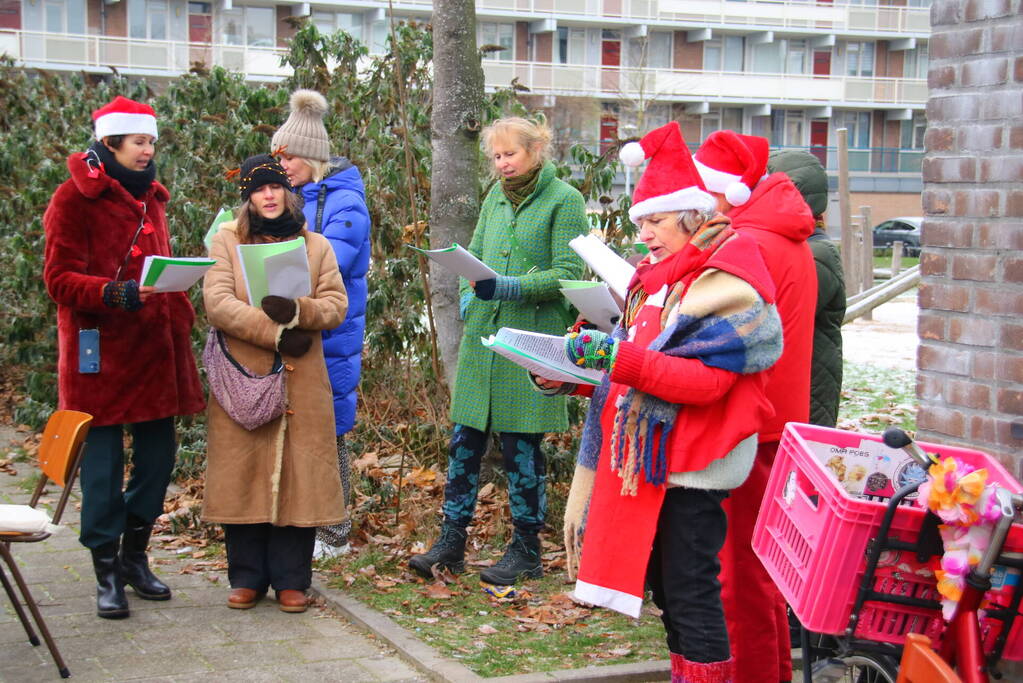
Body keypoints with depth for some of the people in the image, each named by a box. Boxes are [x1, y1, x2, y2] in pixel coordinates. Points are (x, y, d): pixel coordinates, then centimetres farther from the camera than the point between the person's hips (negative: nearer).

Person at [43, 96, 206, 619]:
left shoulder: (150, 196, 17)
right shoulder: (75, 198, -6)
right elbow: (59, 279, -10)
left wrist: (180, 318, 10)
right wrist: (115, 293, -26)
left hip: (154, 345, 7)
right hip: (101, 349, -6)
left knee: (158, 453, 7)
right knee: (103, 462, -1)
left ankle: (135, 556, 25)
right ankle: (106, 573, 10)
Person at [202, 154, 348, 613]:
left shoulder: (316, 245, 14)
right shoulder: (226, 242, 8)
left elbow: (336, 305, 3)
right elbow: (217, 304, -6)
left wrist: (298, 311, -17)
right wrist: (275, 333, -13)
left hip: (302, 382, 1)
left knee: (298, 476, -1)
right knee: (244, 475, 0)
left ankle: (291, 579, 8)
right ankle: (247, 577, 11)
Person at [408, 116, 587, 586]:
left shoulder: (564, 200, -4)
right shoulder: (495, 198, 15)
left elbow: (568, 274, -11)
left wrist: (510, 288, -22)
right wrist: (469, 293, 0)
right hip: (482, 336, 6)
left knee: (522, 446, 1)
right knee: (465, 440, 6)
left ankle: (526, 551, 15)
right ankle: (451, 543, 15)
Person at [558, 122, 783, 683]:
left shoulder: (725, 285, -14)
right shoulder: (663, 275, 14)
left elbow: (706, 381, -24)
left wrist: (617, 355, -28)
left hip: (693, 463, -9)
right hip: (651, 454, 9)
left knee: (690, 587, -4)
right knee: (663, 580, 15)